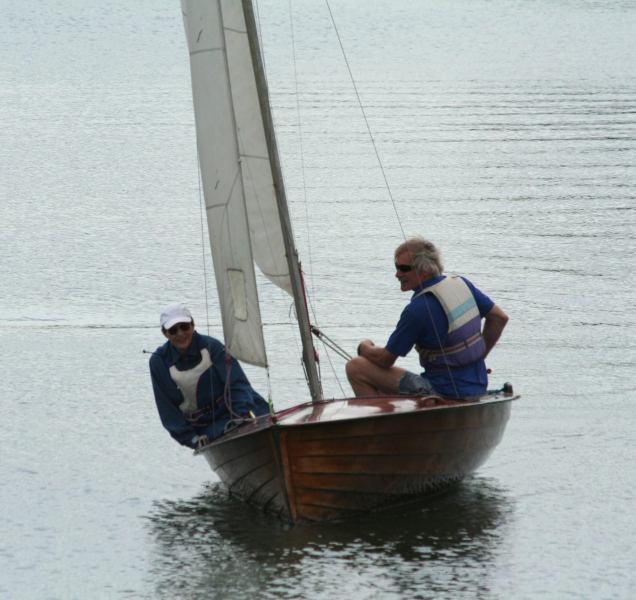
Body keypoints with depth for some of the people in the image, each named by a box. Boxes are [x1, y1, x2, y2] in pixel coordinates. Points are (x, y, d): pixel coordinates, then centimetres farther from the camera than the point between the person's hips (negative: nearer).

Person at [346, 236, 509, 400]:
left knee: (356, 367, -9)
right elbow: (500, 318, 13)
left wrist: (364, 347, 11)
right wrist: (477, 358, 20)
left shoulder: (418, 309, -19)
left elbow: (384, 360, -11)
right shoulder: (462, 284, 2)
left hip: (444, 394, -9)